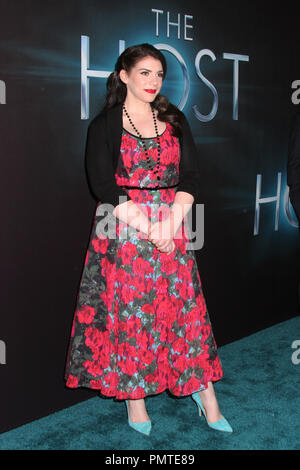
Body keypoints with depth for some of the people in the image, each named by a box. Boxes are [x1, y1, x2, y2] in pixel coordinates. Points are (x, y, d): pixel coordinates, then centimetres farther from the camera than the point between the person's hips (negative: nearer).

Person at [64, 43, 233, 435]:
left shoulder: (175, 120, 11)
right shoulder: (104, 125, 1)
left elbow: (190, 175, 4)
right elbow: (103, 184, -8)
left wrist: (171, 222, -12)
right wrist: (147, 227, -15)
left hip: (172, 225, 3)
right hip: (122, 228, -2)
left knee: (185, 304, 4)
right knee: (127, 309, 2)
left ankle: (204, 394, 16)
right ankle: (133, 396, 18)